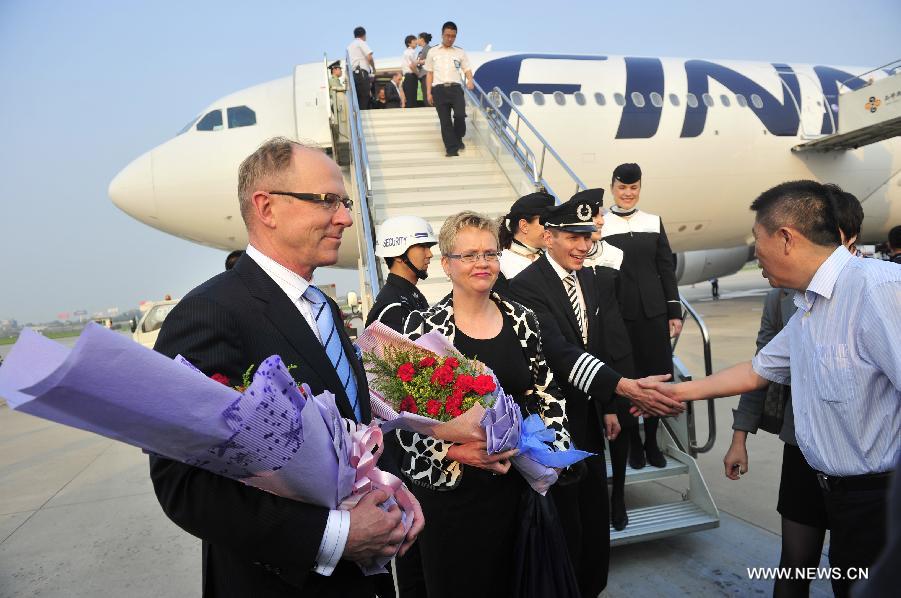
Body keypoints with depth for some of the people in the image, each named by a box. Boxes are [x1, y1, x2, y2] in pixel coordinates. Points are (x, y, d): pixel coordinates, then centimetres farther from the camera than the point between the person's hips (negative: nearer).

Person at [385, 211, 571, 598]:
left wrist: (555, 448, -3)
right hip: (448, 490, -3)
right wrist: (459, 451, -21)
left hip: (517, 482, 3)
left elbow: (546, 392, 9)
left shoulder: (522, 320, 1)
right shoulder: (423, 327, -11)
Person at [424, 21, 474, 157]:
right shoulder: (433, 52, 11)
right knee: (445, 120, -2)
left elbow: (467, 69, 10)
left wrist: (470, 80, -13)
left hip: (455, 88, 0)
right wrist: (428, 93, 5)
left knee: (460, 114, -19)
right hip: (439, 89, 0)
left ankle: (458, 139, 9)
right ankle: (451, 148, 4)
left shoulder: (460, 52, 13)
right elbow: (429, 73, 12)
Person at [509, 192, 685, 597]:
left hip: (588, 416, 8)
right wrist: (622, 386, -43)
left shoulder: (587, 278, 5)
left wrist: (607, 406, 14)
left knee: (595, 516, 19)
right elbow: (559, 352, -33)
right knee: (565, 522, 9)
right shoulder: (526, 286, -21)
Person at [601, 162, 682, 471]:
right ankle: (634, 442, 22)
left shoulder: (654, 222, 9)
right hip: (617, 313, -2)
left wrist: (675, 312, 6)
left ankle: (652, 441, 23)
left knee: (658, 375, 5)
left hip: (653, 310, 3)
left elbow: (666, 269, 10)